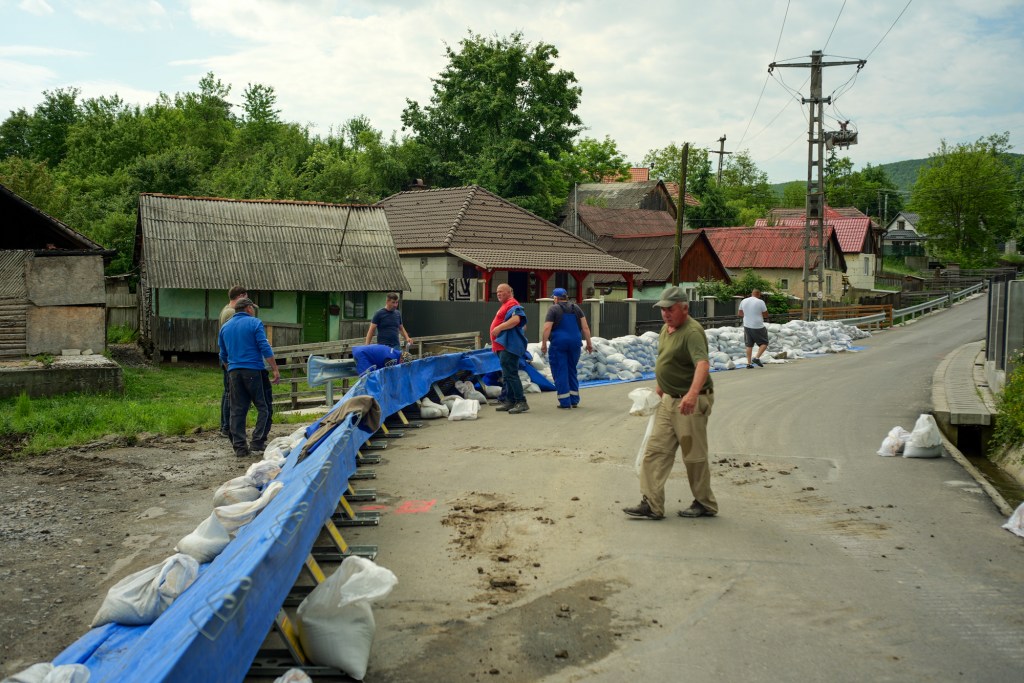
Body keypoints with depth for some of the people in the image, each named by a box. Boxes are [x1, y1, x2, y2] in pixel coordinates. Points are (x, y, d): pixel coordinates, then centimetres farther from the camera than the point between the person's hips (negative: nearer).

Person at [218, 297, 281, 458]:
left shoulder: (225, 327, 16)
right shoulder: (254, 323, -2)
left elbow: (223, 356, 22)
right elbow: (265, 348, -10)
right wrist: (275, 370, -9)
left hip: (234, 372, 5)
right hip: (254, 371, -5)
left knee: (237, 410, 6)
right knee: (263, 408, 4)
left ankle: (239, 447, 4)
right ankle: (258, 441, -4)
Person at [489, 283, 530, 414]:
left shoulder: (512, 305, -11)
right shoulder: (505, 305, 22)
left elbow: (516, 320, -30)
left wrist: (499, 328, -26)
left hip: (509, 346, -12)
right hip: (503, 346, 12)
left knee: (510, 374, -15)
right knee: (507, 375, 14)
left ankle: (521, 402, -14)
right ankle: (510, 401, 20)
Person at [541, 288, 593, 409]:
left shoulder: (553, 309, -3)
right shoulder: (576, 308, 10)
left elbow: (547, 329, -12)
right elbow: (585, 327, 6)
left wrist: (543, 344, -6)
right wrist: (589, 343, 10)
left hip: (559, 344, -5)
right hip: (575, 343, 5)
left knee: (560, 372, 2)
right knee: (572, 371, 17)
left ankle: (565, 402, 0)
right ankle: (574, 400, 16)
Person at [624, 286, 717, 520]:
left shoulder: (692, 332, -22)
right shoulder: (666, 328, 8)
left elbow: (703, 364, -38)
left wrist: (693, 393, -52)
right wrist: (661, 384, 33)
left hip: (691, 403, -9)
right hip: (668, 400, 9)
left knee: (694, 455, 4)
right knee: (656, 451, 5)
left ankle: (705, 505, 21)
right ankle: (652, 505, 6)